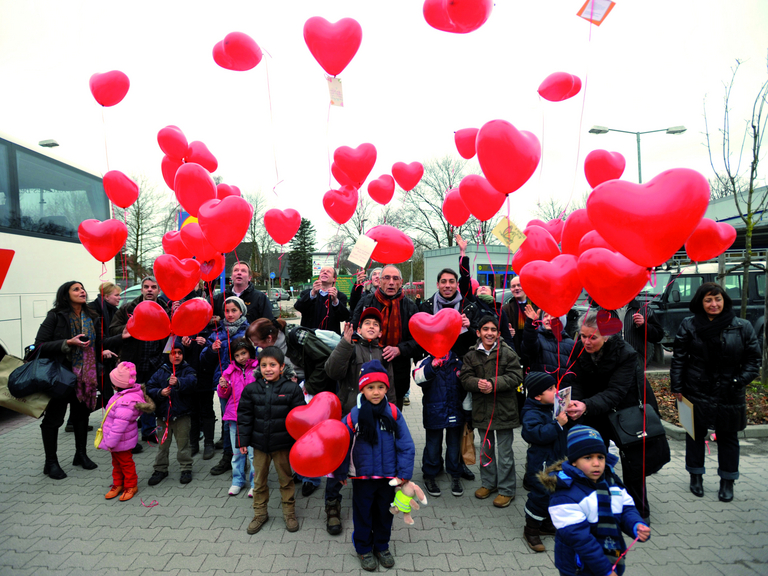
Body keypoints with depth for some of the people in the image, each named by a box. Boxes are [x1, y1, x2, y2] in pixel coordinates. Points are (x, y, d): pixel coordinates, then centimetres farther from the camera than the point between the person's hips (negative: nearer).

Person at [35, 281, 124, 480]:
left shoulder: (92, 318, 8)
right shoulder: (56, 316, -7)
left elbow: (97, 346, 11)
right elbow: (40, 346, -12)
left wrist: (121, 337, 0)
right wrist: (69, 343, -23)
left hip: (86, 375, 5)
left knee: (82, 415, 14)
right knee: (54, 418, 4)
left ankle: (81, 454, 29)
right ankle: (51, 462, 17)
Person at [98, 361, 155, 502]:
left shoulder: (126, 402, -36)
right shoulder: (133, 391, -4)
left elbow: (119, 426, -32)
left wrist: (110, 443, -22)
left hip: (122, 442, -9)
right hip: (116, 440, 9)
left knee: (125, 463, 10)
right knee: (116, 463, 23)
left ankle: (131, 486, 28)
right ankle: (118, 484, 39)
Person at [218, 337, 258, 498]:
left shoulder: (258, 368, -3)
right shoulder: (230, 371, 7)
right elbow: (224, 395, 14)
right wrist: (223, 387, -6)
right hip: (234, 416, 4)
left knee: (253, 451, 0)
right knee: (237, 451, 14)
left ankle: (255, 483, 13)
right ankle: (237, 480, 28)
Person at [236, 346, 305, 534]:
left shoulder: (292, 388, -9)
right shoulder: (251, 389, -3)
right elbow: (244, 416, 1)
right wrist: (243, 441, 0)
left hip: (282, 443, -2)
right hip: (259, 443, 2)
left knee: (285, 478, 13)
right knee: (259, 480, 16)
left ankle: (289, 512, 31)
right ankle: (260, 513, 34)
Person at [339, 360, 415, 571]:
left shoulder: (393, 413, -12)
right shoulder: (354, 415, -15)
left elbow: (406, 445, -7)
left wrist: (404, 473, -8)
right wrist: (341, 472, 0)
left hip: (388, 475, 1)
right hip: (362, 476, -1)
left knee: (384, 512, 19)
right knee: (363, 513, 16)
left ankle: (382, 546, 41)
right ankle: (364, 548, 37)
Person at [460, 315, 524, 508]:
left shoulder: (508, 353, -7)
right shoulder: (471, 355, 2)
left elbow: (515, 377, -13)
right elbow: (465, 378, -2)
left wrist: (494, 384, -24)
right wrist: (477, 383, -23)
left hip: (504, 409, -4)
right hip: (482, 410, 4)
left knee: (504, 451, 6)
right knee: (486, 448, 19)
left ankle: (507, 489, 20)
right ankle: (489, 483, 36)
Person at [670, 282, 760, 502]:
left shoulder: (742, 327, -1)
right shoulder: (689, 326, -3)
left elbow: (753, 359, 3)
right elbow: (679, 358, -1)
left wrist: (740, 381, -10)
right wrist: (677, 387, -4)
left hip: (729, 394, 1)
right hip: (696, 392, 0)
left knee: (728, 437, 12)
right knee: (695, 434, 12)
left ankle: (727, 481, 29)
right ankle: (695, 476, 29)